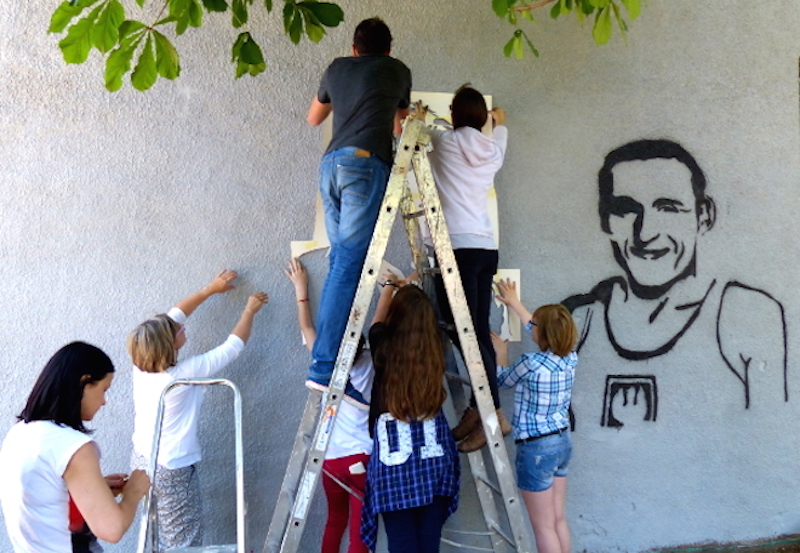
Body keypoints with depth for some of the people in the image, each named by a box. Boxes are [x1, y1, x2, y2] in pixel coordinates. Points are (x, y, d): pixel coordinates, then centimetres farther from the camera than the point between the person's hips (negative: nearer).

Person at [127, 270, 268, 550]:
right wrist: (250, 310, 4)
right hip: (173, 471, -7)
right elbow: (233, 346, -12)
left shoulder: (141, 366, -5)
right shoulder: (184, 373, -22)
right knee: (184, 545, 5)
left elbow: (173, 316, 8)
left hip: (142, 462, 8)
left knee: (158, 539, 20)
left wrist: (209, 290, 15)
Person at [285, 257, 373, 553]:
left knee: (335, 521, 23)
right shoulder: (369, 365, -7)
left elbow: (307, 327, 7)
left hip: (332, 459, 3)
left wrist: (301, 288, 16)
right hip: (363, 459, -3)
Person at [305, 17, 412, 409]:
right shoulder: (397, 70, 19)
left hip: (331, 163, 5)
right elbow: (400, 122, 33)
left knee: (340, 262, 9)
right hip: (366, 161, -5)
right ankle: (324, 367, -23)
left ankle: (327, 364, 3)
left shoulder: (337, 68, 25)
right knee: (349, 264, -14)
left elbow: (313, 118, 39)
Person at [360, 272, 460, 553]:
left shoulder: (385, 349, -6)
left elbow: (377, 322, 18)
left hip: (394, 467, -3)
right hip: (435, 463, 3)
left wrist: (389, 285, 34)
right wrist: (412, 291, 39)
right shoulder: (434, 351, -1)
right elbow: (424, 325, 23)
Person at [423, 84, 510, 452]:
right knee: (479, 333, 6)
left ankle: (494, 414, -13)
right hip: (486, 246, 7)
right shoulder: (492, 150, 16)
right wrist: (500, 121, 63)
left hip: (458, 247, -7)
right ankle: (478, 409, 9)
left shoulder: (443, 141, 1)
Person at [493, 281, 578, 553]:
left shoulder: (531, 363, -22)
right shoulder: (570, 358, -2)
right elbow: (544, 331, 17)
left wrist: (501, 352, 17)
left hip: (536, 448, -7)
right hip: (563, 441, 8)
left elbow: (503, 379, -1)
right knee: (559, 520, 18)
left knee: (543, 527, 4)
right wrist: (515, 303, 25)